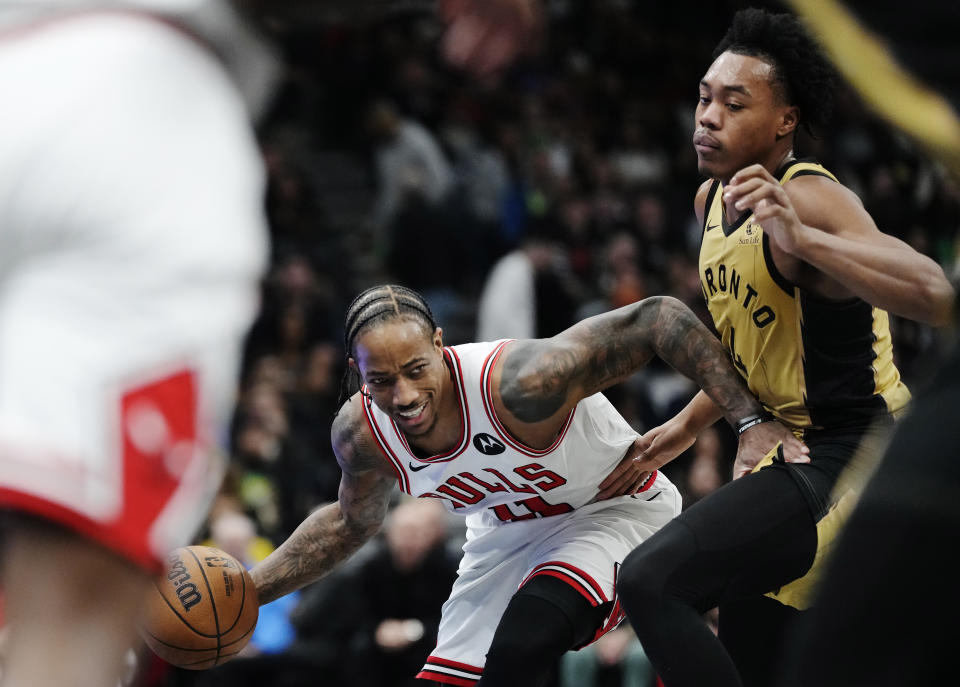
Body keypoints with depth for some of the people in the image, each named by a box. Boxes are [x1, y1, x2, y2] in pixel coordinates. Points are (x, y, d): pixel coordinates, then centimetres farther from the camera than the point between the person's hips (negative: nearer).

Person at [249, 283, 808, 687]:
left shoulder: (520, 383, -39)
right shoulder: (361, 432, -19)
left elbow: (660, 318, -37)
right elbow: (353, 522, 6)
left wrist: (751, 421, -41)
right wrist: (249, 591, 0)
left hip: (615, 510, -6)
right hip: (507, 535, 6)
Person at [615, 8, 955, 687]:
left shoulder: (812, 200, -19)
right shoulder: (713, 198, 9)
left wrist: (800, 238, -46)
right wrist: (690, 423, 25)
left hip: (849, 458, -10)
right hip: (784, 449, 10)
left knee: (650, 580, -23)